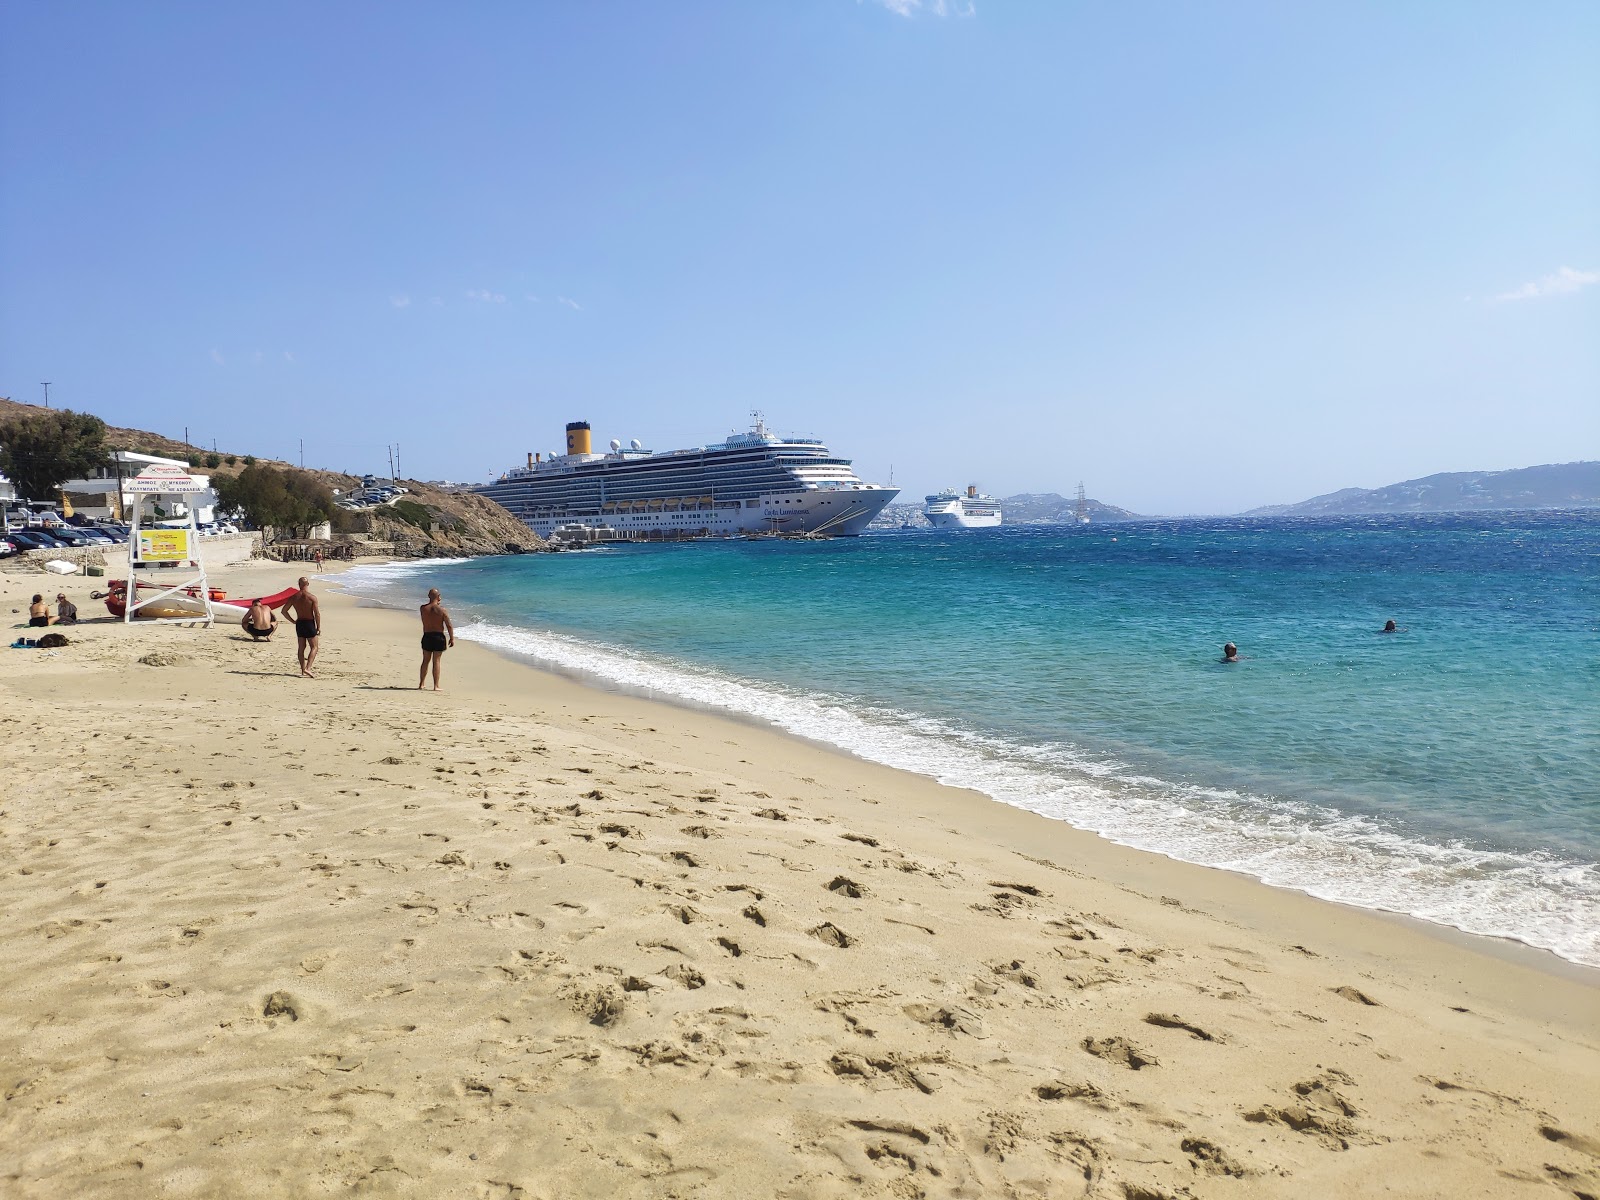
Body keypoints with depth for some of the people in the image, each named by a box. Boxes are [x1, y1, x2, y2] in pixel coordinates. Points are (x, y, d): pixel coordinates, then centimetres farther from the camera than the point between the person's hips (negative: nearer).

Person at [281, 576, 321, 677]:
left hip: (299, 624, 5)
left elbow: (284, 611, 5)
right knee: (314, 647, 3)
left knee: (301, 647, 16)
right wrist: (318, 627, -5)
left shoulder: (293, 597, 0)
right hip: (309, 624, -5)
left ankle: (303, 669, 21)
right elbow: (317, 614, -15)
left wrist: (293, 621, 13)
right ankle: (308, 668, -12)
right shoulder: (312, 597, -14)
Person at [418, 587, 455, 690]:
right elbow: (449, 626, -10)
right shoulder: (441, 609, -10)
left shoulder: (423, 608, -5)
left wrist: (436, 604, 21)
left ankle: (421, 684, 21)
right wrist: (452, 638, -2)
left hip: (427, 636, 2)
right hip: (439, 637, -2)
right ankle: (436, 686, 3)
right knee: (436, 661, 2)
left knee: (425, 661, 15)